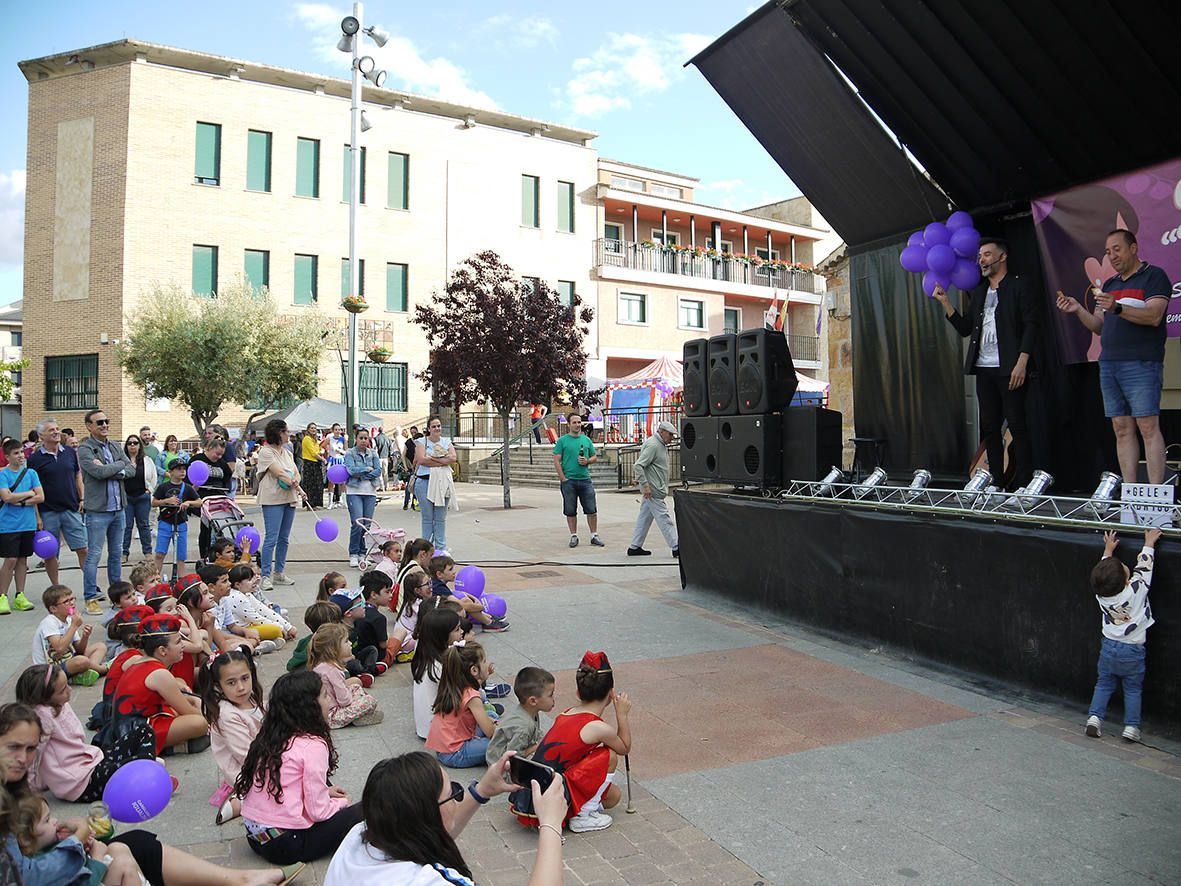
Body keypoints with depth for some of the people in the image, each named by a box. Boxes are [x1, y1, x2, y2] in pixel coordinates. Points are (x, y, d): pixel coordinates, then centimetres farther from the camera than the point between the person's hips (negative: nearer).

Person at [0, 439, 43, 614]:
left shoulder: (31, 473, 6)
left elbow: (41, 497, -1)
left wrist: (20, 502, -11)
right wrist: (29, 493, -7)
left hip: (28, 524, 3)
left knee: (23, 559, 8)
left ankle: (20, 597, 15)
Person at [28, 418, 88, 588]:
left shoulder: (70, 452, 8)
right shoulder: (34, 459, -2)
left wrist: (82, 499, 7)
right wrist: (37, 516, -8)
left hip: (71, 510, 2)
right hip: (48, 513, -2)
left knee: (82, 549, 0)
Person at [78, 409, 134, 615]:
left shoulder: (114, 446, 12)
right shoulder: (85, 449, -8)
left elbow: (132, 470, 3)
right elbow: (99, 472, -22)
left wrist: (110, 471, -14)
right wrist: (119, 464, -6)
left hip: (118, 509, 6)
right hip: (97, 510, -6)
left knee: (116, 553, 14)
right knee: (94, 555, -3)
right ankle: (90, 598, 5)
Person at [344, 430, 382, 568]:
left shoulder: (373, 453, 12)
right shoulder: (350, 453, 3)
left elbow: (378, 471, 0)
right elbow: (351, 469, -13)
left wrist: (361, 475, -9)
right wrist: (368, 469, -5)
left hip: (370, 492, 3)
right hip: (354, 492, -3)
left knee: (367, 525, 1)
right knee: (357, 524, -12)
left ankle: (363, 553, 12)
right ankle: (353, 554, 1)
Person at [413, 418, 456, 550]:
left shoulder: (446, 442, 14)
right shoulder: (422, 442, 5)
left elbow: (453, 458, -3)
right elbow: (422, 459, -11)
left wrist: (432, 458, -9)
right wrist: (443, 461, -7)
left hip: (443, 482, 3)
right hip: (425, 481, -2)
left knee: (441, 518, 5)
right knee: (427, 518, 2)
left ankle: (440, 548, 12)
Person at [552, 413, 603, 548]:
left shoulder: (586, 440, 11)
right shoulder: (562, 440, 0)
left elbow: (595, 457, 17)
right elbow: (556, 461, -2)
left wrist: (587, 461, -6)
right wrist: (563, 479, -9)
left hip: (585, 479, 2)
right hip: (569, 481, -2)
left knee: (592, 510, 1)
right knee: (571, 511, 5)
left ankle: (594, 536, 11)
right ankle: (574, 536, 17)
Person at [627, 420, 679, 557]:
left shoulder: (661, 445, 16)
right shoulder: (653, 445, -17)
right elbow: (638, 466, -22)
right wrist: (645, 485, -24)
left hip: (657, 489, 10)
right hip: (653, 490, -10)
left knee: (644, 517, 12)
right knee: (663, 518, -6)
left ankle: (635, 547, 17)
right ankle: (676, 547, -3)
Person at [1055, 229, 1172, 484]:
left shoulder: (1154, 276, 1)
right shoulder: (1110, 284, 21)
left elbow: (1154, 316, -13)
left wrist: (1117, 308, -26)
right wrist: (1078, 310, 2)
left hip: (1141, 364, -6)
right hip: (1108, 364, 7)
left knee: (1148, 427, -10)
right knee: (1122, 429, 3)